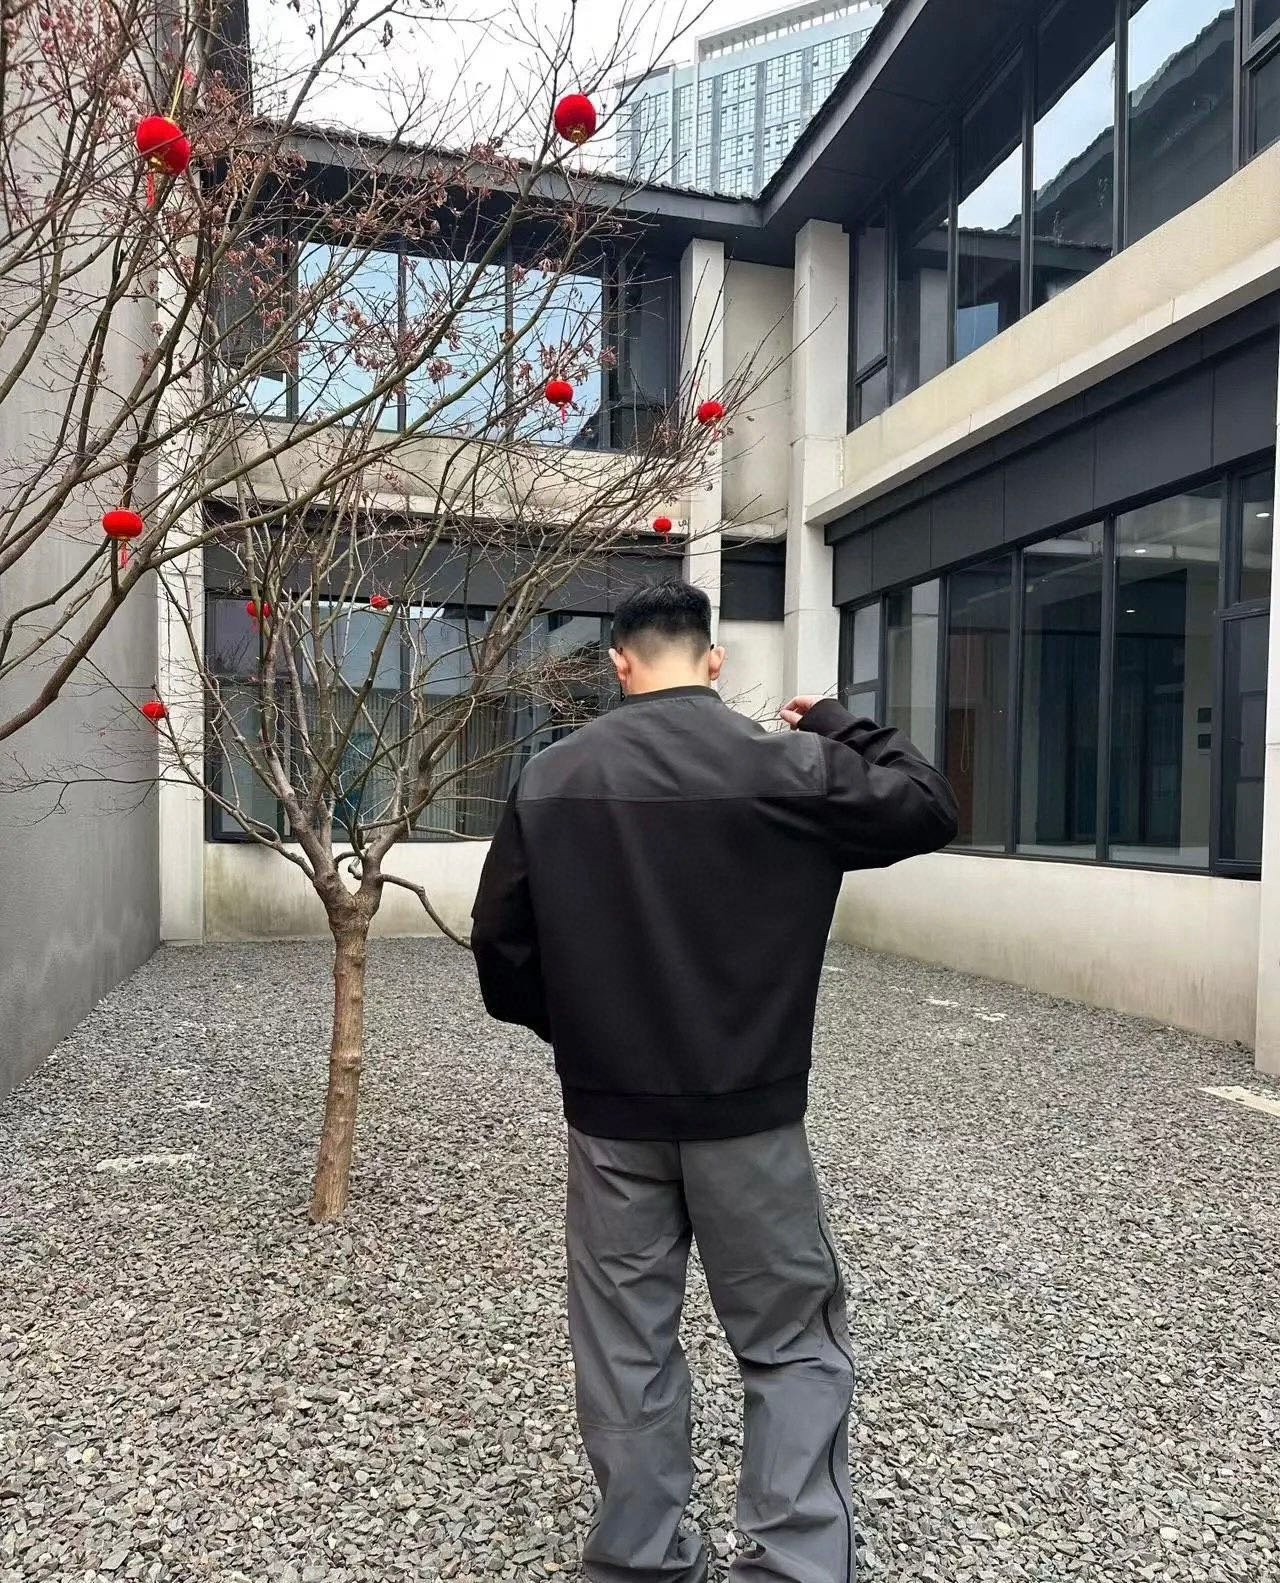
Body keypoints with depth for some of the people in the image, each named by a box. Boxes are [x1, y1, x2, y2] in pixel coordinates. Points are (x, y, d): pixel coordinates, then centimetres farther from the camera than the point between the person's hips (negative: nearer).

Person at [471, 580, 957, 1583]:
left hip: (608, 1111, 3)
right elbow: (931, 810, -1)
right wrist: (841, 726, 10)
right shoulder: (786, 767, -11)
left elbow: (501, 943, 1)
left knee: (626, 1345, 17)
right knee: (794, 1344, 13)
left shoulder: (549, 781, -3)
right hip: (747, 1110, -2)